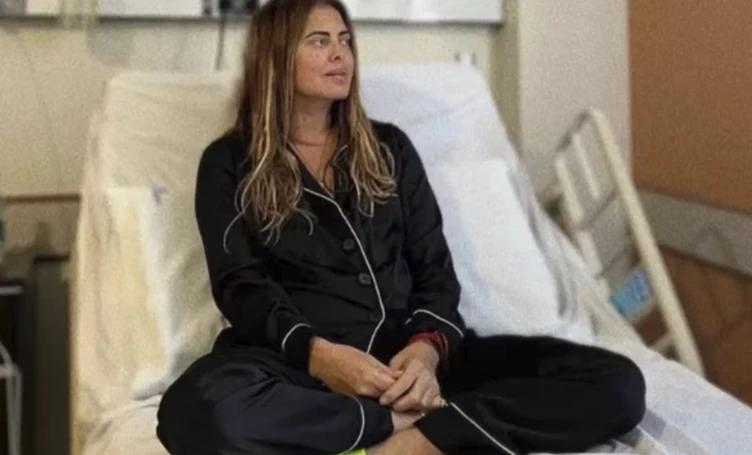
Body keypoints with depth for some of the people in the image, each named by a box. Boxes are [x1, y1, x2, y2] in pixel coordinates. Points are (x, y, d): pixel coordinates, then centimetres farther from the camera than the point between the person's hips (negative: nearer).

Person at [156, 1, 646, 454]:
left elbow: (435, 268, 12)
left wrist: (428, 347, -11)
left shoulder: (389, 147, 19)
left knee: (616, 382, -18)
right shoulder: (229, 163, 11)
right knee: (204, 410, -41)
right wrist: (317, 353, -22)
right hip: (300, 359, -3)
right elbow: (241, 284, -1)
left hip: (403, 350, 3)